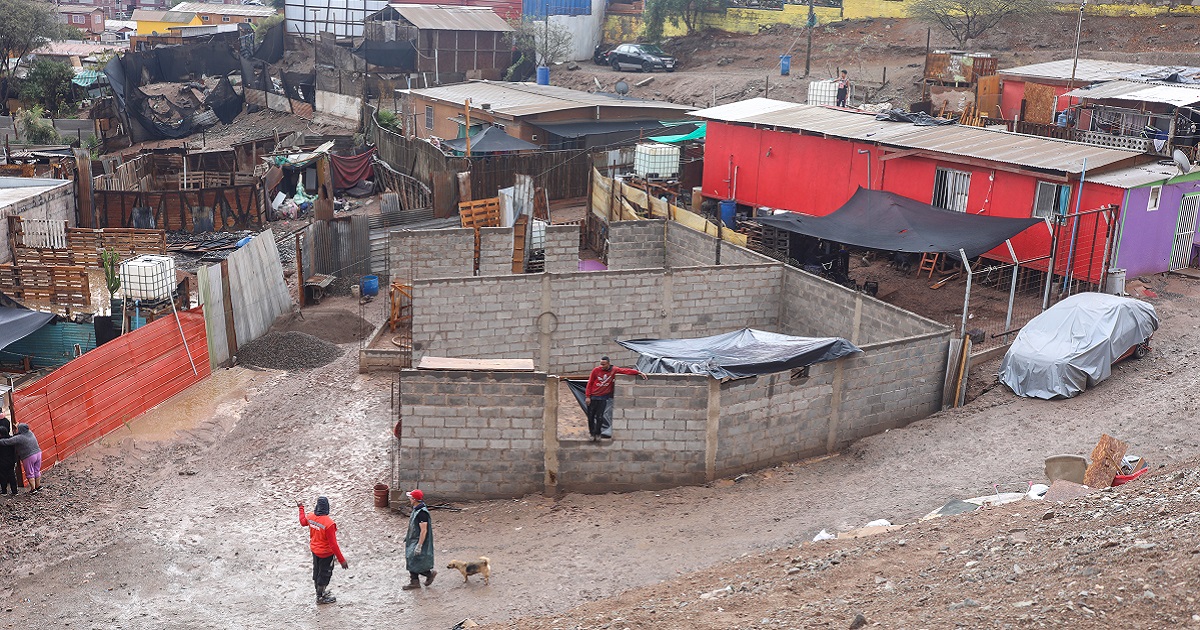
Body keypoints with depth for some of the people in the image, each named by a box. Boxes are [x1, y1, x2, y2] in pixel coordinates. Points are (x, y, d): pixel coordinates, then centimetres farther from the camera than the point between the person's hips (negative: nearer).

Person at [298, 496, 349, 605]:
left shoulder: (310, 517, -15)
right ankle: (321, 597, 33)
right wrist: (342, 560, -22)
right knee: (324, 574, 15)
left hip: (314, 549, 6)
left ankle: (319, 591, 47)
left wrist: (301, 508, 28)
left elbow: (303, 522, 13)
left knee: (316, 571, 25)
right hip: (326, 553, -6)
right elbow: (333, 544, -30)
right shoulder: (329, 524, -34)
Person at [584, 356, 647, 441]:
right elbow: (590, 383, -3)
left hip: (603, 398, 0)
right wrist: (587, 396, -5)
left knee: (600, 417, -3)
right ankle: (592, 433, 15)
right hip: (592, 397, 0)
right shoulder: (596, 370, -8)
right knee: (591, 416, 3)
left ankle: (597, 434, 10)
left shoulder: (613, 370, -6)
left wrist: (638, 373, -19)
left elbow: (626, 370, -10)